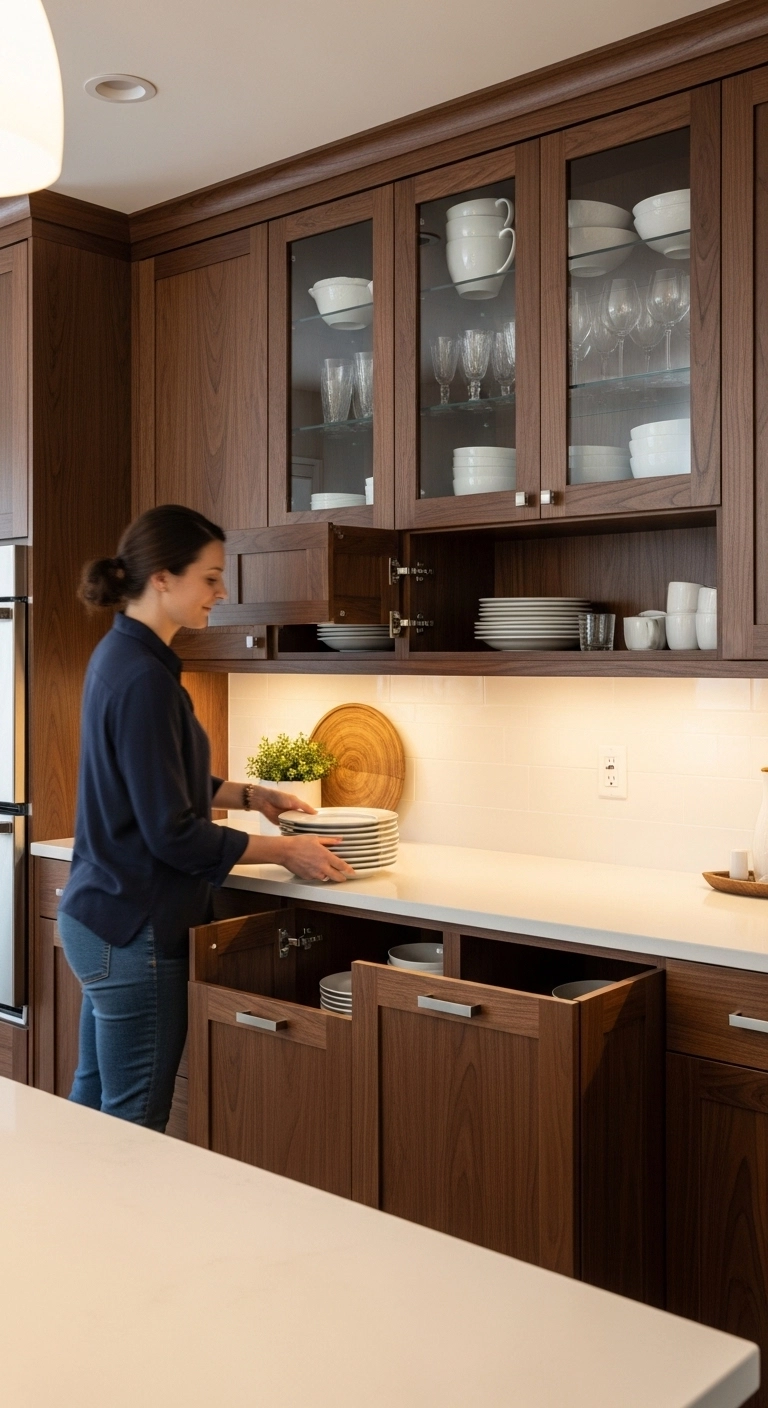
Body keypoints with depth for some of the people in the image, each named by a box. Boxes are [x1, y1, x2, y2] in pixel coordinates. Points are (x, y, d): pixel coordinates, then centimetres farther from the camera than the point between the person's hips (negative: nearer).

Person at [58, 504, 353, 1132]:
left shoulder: (120, 656, 8)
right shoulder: (144, 678, -22)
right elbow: (172, 833, -21)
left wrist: (249, 795, 14)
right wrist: (285, 851, -12)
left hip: (98, 916, 10)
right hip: (135, 928, -10)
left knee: (93, 1098, 20)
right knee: (136, 1122, 3)